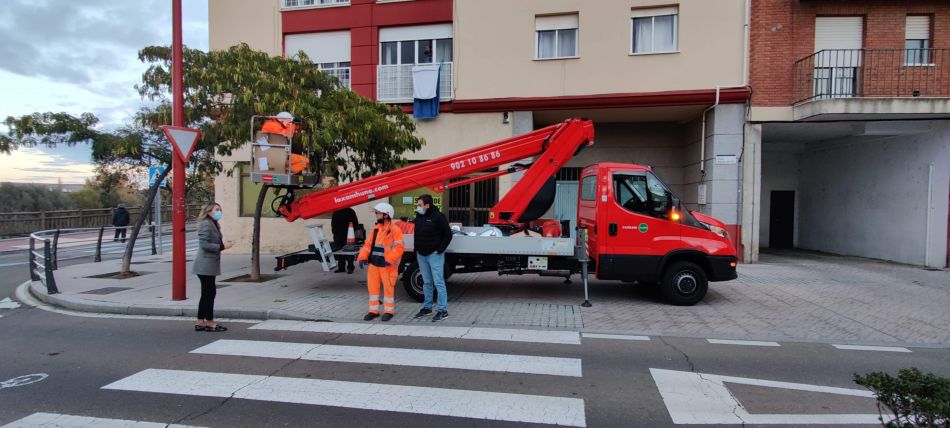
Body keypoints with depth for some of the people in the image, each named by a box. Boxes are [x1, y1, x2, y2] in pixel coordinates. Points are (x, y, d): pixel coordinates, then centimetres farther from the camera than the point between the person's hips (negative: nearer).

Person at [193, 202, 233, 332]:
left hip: (208, 265, 10)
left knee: (207, 293, 14)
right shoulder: (206, 224, -14)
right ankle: (210, 323, 5)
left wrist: (223, 243, 6)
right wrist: (222, 246, -20)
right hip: (206, 265, -10)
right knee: (209, 293, -3)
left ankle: (200, 323, 21)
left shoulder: (213, 224, 17)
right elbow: (204, 244, -21)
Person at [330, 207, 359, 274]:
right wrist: (334, 231, 7)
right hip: (338, 235, 4)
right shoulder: (336, 212, 13)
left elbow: (355, 223, -1)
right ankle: (341, 267, 16)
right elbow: (332, 222, 19)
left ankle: (350, 267, 5)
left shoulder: (350, 211, 0)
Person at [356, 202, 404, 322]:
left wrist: (389, 260, -25)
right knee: (372, 286, 11)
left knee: (388, 287, 4)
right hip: (373, 263, 7)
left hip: (387, 265, -7)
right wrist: (362, 257, 0)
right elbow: (368, 244, 13)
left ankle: (388, 311, 17)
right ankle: (373, 310, 23)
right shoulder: (376, 229, 12)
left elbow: (399, 248, -18)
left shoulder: (394, 230, -11)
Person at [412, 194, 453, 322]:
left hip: (434, 254, -7)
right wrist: (417, 249, 13)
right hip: (421, 255, 7)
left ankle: (442, 310, 1)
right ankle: (427, 307, 27)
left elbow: (448, 235, -12)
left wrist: (439, 250, -12)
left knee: (438, 282, -4)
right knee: (426, 283, 16)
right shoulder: (419, 216, 9)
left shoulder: (438, 217, -13)